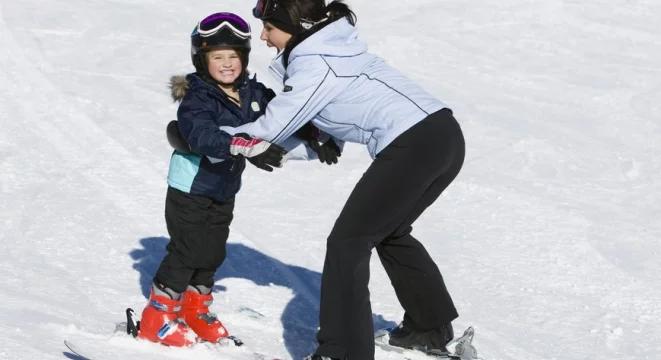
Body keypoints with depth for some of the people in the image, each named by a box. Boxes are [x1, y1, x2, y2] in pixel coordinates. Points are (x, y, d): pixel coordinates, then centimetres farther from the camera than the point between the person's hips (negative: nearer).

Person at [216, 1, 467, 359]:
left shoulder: (313, 64, -9)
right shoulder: (330, 45, 20)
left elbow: (269, 129, -5)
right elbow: (326, 142, 21)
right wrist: (275, 152, 9)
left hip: (413, 145, -10)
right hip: (445, 133, 10)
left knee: (347, 242, -4)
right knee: (389, 232, 28)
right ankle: (432, 327, 38)